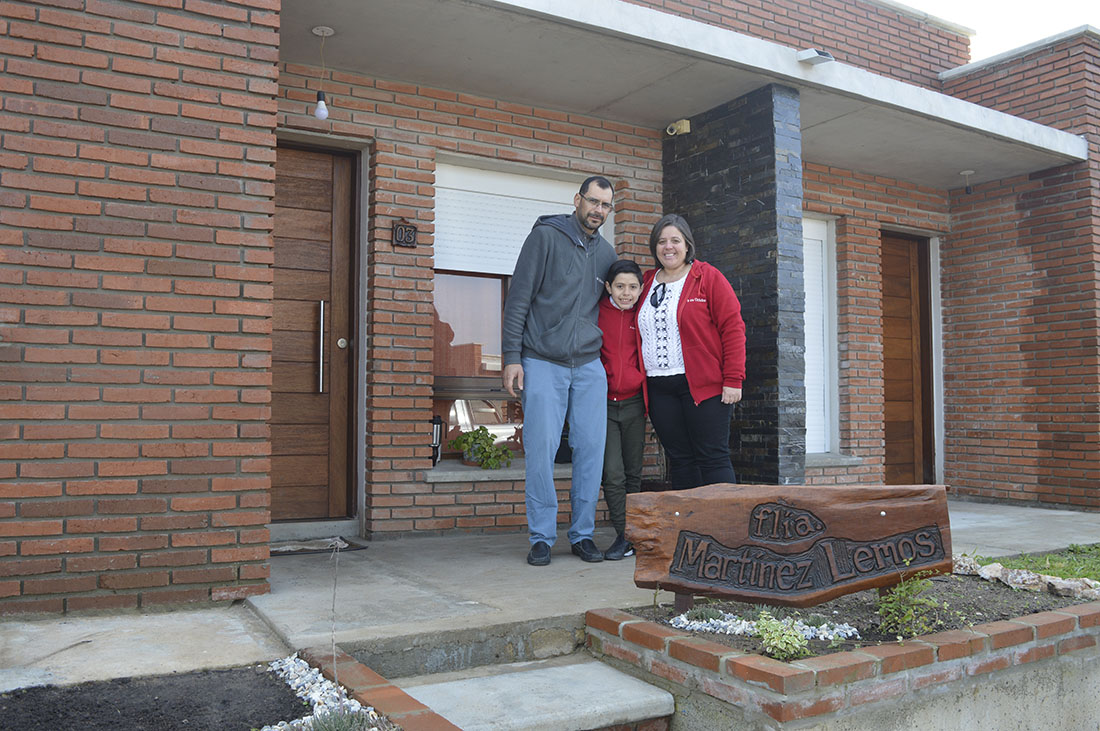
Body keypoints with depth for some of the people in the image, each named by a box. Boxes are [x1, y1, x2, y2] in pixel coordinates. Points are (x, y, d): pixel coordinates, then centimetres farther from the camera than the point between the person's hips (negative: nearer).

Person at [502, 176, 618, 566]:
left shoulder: (606, 252, 14)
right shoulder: (545, 236, 0)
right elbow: (518, 299, -3)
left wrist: (606, 353, 17)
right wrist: (511, 356, -10)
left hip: (589, 366, 4)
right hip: (542, 363, -4)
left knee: (591, 449, 2)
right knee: (540, 450, -5)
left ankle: (583, 534, 14)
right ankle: (541, 537, 7)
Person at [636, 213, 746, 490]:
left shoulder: (708, 277, 1)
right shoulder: (647, 284, 15)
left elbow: (733, 327, -5)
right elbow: (640, 334, 22)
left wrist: (733, 380, -11)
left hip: (704, 385, -5)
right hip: (659, 389, 5)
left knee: (712, 458, -4)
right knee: (679, 459, 7)